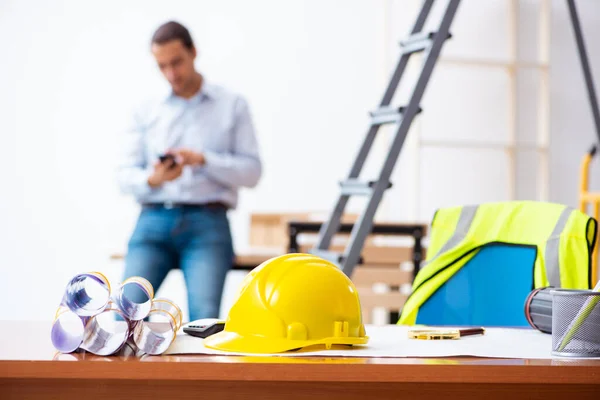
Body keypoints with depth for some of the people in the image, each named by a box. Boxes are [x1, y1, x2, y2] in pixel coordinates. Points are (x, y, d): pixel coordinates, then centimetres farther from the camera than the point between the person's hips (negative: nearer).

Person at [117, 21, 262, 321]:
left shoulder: (233, 106, 11)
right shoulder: (146, 113, 16)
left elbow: (251, 171, 5)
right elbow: (125, 175, 10)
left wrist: (202, 160, -12)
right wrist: (152, 179, -14)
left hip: (207, 224, -2)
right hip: (154, 221, 2)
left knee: (204, 315, -22)